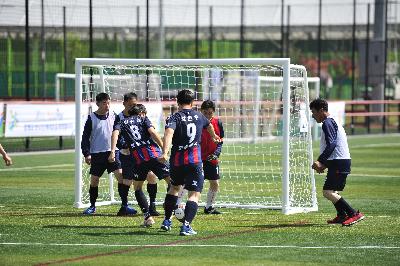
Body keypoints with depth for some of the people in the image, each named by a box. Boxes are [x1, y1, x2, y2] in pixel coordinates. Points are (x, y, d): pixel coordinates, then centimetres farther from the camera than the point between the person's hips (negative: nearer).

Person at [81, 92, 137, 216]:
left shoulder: (113, 116, 3)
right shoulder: (92, 118, -3)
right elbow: (85, 137, -1)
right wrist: (86, 153, -8)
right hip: (97, 153, -1)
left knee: (121, 175, -13)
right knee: (94, 179, 5)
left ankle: (124, 206, -12)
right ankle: (92, 206, 22)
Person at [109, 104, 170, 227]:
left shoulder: (122, 123, 21)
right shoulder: (143, 119, 18)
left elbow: (115, 133, 0)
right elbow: (152, 132, 0)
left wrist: (112, 151, -10)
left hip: (137, 158, 1)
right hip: (153, 153, -1)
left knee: (138, 188, 16)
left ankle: (147, 216, 6)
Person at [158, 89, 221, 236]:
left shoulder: (174, 117, -2)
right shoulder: (199, 116, 10)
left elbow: (168, 133, -23)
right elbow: (209, 125, 35)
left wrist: (165, 153, -35)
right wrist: (214, 136, 58)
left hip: (176, 160, 1)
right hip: (195, 161, -1)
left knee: (174, 187, 25)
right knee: (194, 194, -2)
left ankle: (167, 220, 30)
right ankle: (186, 225, -18)